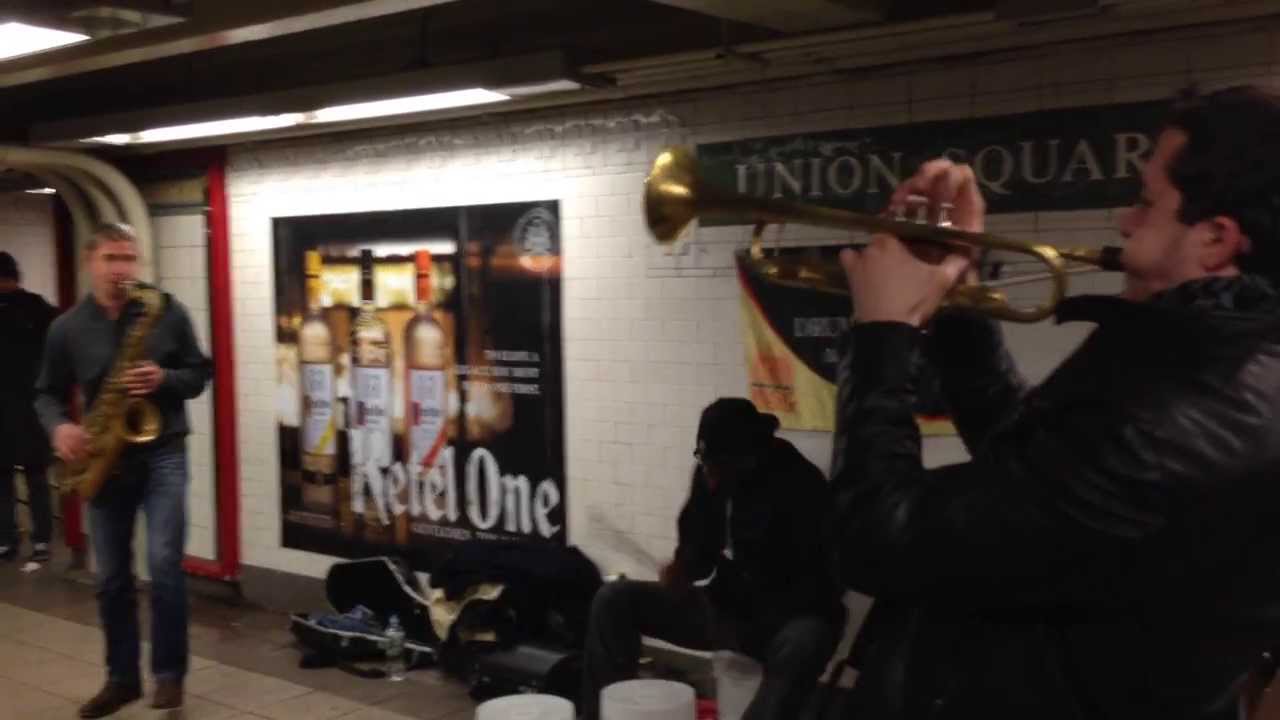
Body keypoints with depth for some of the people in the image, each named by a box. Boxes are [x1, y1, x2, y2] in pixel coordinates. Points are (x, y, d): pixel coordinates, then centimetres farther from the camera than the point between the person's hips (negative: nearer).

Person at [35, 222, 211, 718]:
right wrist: (58, 427, -11)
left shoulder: (168, 312, -3)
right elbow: (48, 392, 10)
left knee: (164, 565, -11)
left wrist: (164, 379, -16)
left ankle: (169, 673, 5)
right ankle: (122, 677, 23)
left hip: (162, 454, -2)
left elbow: (199, 374, 4)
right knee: (111, 577, 9)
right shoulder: (67, 328, 1)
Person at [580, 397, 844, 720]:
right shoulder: (710, 473, -2)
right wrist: (683, 568, -13)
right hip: (721, 607, 6)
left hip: (780, 619, -6)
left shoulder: (801, 485, -20)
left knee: (804, 643, -41)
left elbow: (811, 589, -21)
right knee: (613, 600, -7)